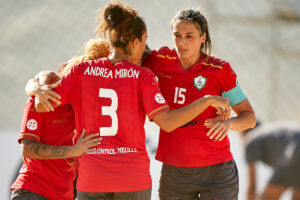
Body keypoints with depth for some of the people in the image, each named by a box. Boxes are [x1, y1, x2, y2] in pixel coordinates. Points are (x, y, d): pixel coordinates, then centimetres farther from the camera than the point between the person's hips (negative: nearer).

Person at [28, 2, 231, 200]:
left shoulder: (81, 71, -1)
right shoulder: (142, 77, -6)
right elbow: (167, 122, -15)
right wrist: (208, 100, -7)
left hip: (91, 180, 1)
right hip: (134, 178, -1)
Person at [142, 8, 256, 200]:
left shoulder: (220, 70, -8)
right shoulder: (161, 60, -2)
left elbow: (249, 117, -4)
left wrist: (228, 122, -25)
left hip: (216, 171, -3)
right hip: (174, 172, 3)